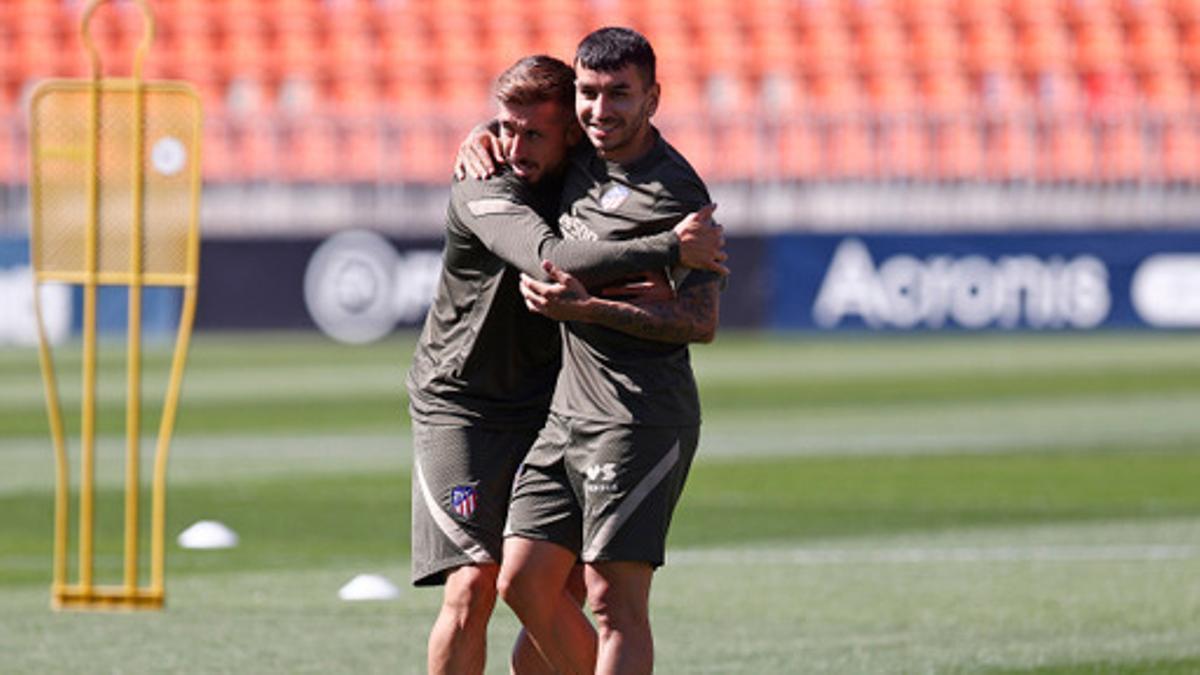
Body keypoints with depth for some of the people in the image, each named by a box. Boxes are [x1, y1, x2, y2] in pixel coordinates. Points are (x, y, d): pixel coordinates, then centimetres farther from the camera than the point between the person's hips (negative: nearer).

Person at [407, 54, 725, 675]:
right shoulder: (482, 190, -18)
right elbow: (550, 261, -37)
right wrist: (670, 249, -36)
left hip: (546, 407, 5)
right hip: (459, 405, -5)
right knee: (473, 587, -15)